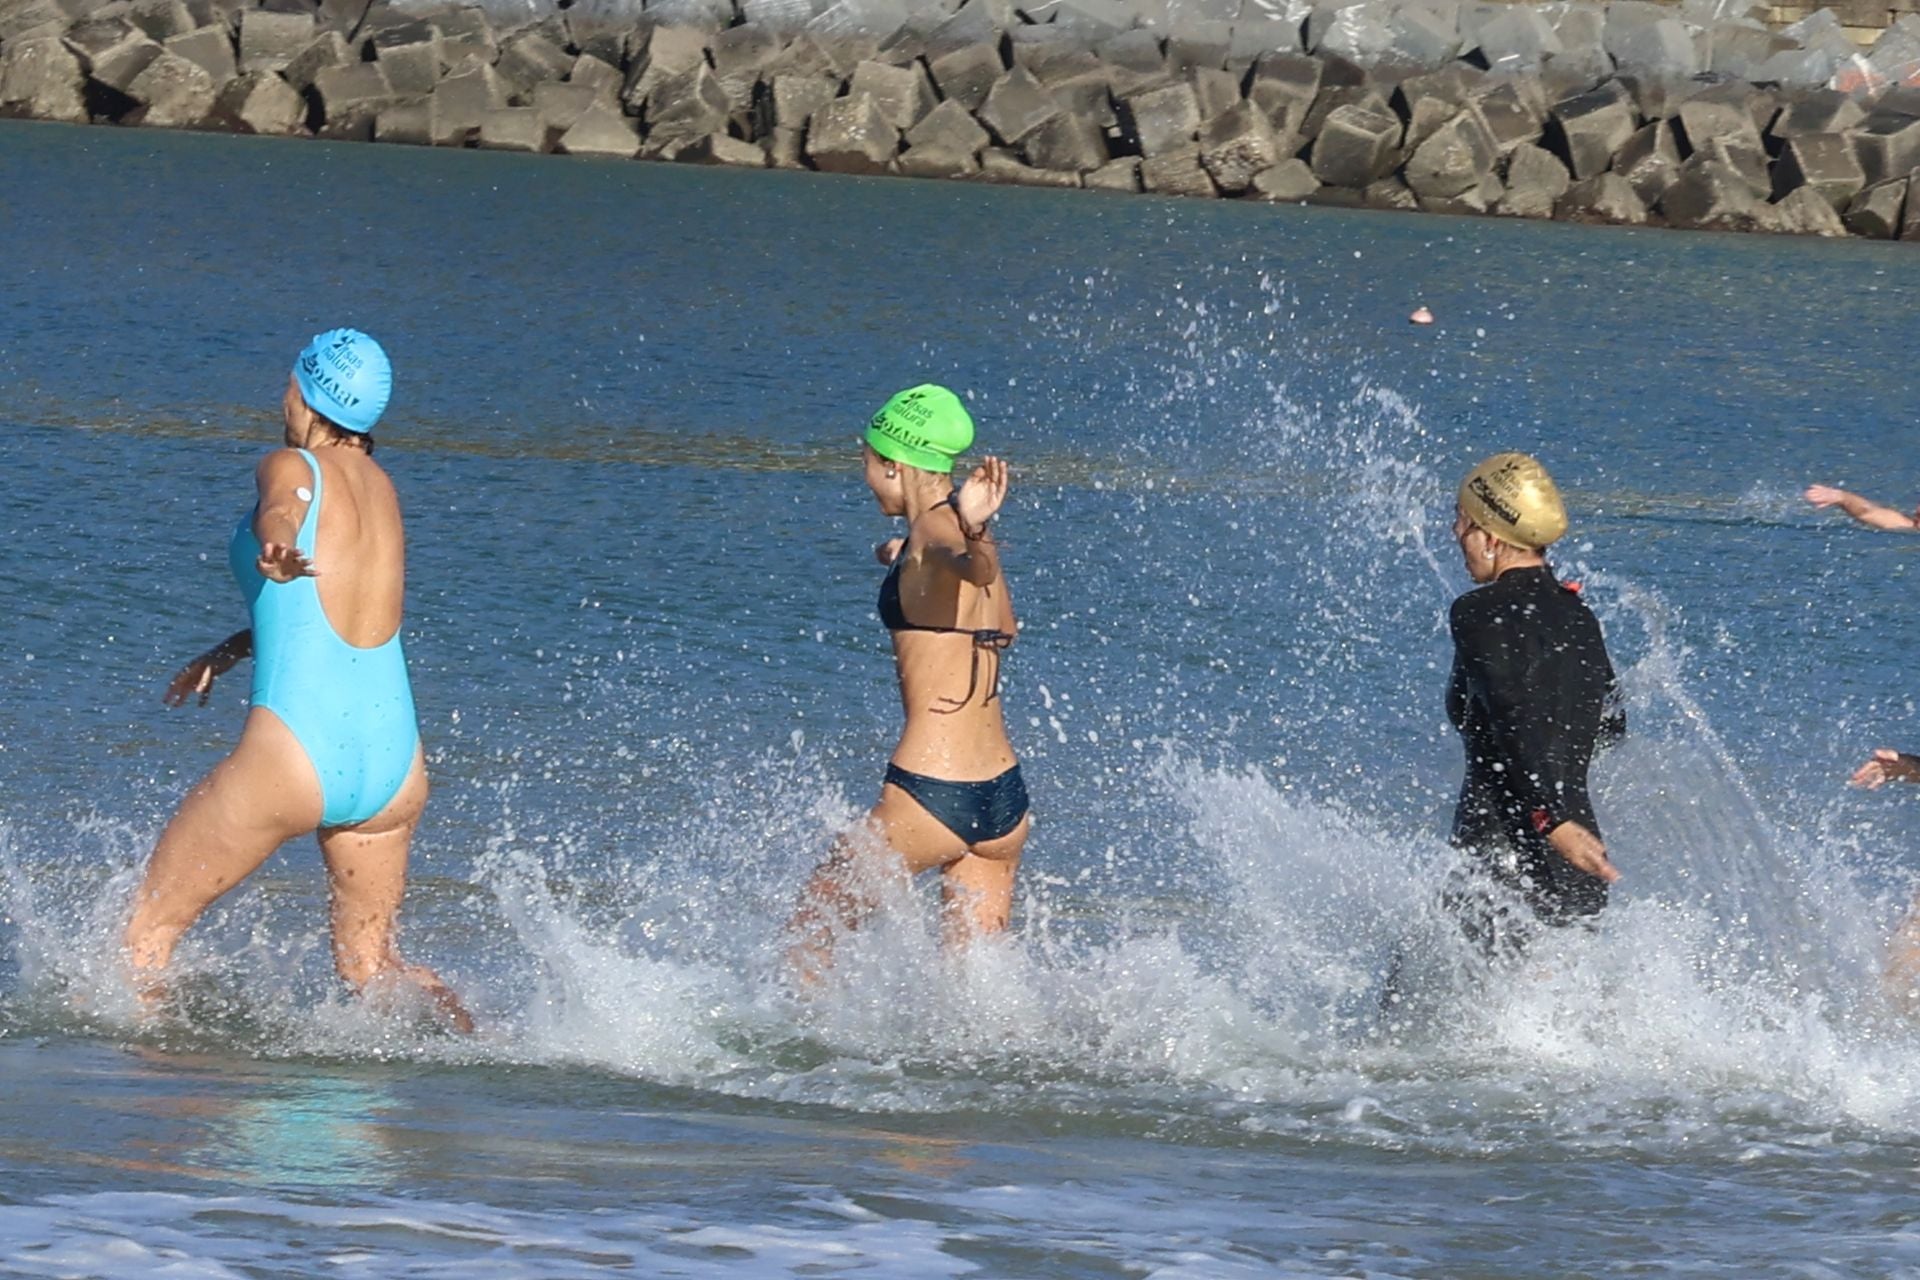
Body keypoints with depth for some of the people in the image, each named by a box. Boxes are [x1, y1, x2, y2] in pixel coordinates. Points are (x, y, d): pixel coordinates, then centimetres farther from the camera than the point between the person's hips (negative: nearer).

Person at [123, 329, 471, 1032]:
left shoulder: (291, 467, -4)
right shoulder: (380, 485, 18)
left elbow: (281, 512, -29)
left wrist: (274, 549, -51)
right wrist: (226, 651, 40)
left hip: (293, 755, -7)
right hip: (396, 761, 7)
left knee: (146, 925, 8)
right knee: (367, 962, 16)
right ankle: (460, 1018, -10)